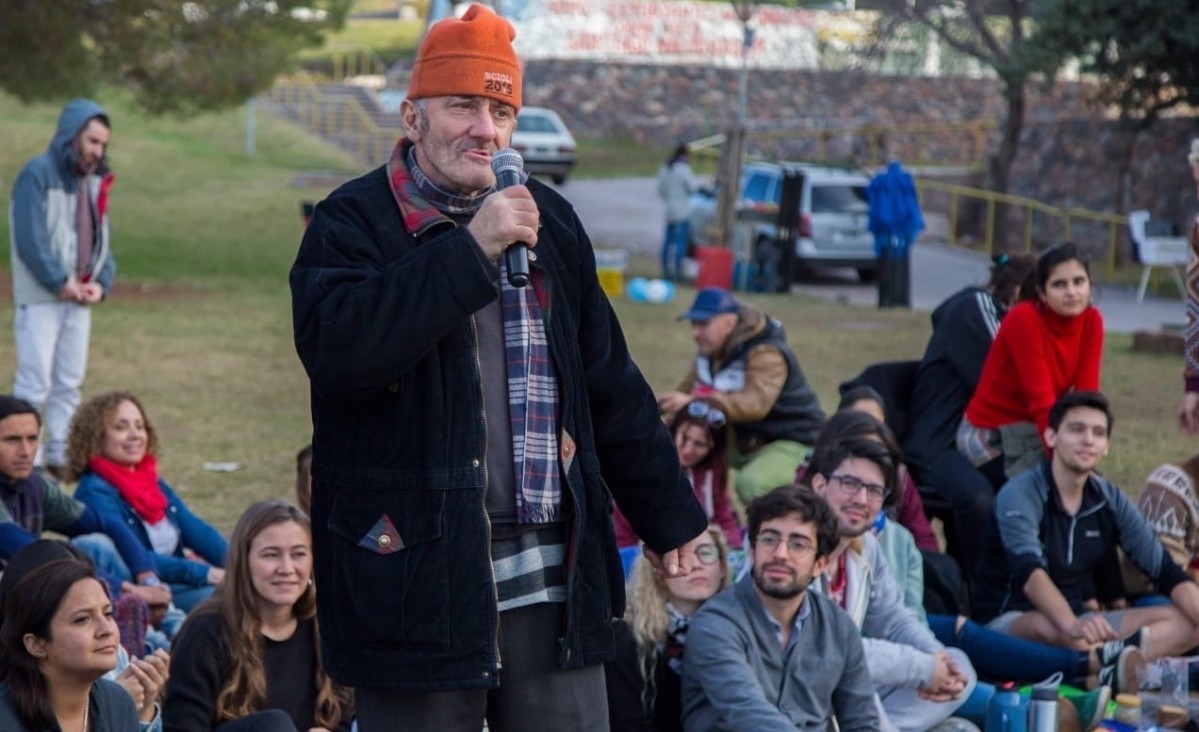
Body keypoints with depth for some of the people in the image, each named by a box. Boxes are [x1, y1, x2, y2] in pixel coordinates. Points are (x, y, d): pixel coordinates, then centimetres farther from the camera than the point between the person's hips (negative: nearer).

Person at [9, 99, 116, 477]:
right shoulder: (38, 173, -9)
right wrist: (60, 282, -15)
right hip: (40, 299, -7)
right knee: (34, 383, -8)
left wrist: (102, 283, 0)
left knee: (69, 383, 11)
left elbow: (101, 239, 16)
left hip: (79, 300, 7)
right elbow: (29, 238, -16)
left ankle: (62, 455, 18)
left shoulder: (95, 182, 14)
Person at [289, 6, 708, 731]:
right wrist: (469, 251, -20)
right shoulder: (354, 223, -2)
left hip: (551, 578, 4)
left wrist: (666, 513, 21)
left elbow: (611, 384, 20)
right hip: (418, 575, -4)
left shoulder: (550, 220, 14)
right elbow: (335, 347, -22)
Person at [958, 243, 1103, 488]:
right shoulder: (1024, 319, -22)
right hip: (990, 437, -6)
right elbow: (1041, 400, -25)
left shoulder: (1091, 320, -5)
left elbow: (1086, 394, -10)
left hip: (1036, 430, 6)